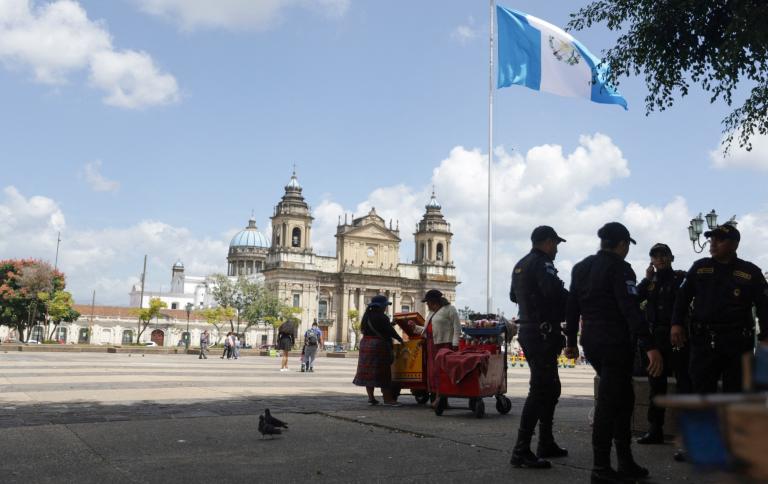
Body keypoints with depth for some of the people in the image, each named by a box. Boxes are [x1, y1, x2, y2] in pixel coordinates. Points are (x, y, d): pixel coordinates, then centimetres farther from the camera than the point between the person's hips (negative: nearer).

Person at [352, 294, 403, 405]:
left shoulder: (367, 315, 11)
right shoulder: (381, 317, -14)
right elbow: (390, 331, -12)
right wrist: (400, 339, 5)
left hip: (365, 344, 8)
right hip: (379, 346, -8)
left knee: (368, 372, 8)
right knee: (382, 373, -2)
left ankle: (371, 398, 11)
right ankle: (387, 398, 0)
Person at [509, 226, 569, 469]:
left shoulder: (520, 265, 16)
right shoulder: (542, 264, -14)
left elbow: (513, 295, 27)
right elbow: (556, 293, -28)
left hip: (527, 330, 10)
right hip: (543, 333, -10)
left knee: (550, 387, 19)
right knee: (540, 390, -9)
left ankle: (546, 444, 25)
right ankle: (521, 451, -10)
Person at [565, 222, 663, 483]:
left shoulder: (580, 267, 12)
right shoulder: (619, 268, -11)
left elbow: (572, 307, 14)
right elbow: (631, 310, -21)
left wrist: (572, 341, 22)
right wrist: (650, 346, -24)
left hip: (590, 341, 8)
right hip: (615, 342, -8)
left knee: (622, 397, 18)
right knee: (609, 402, -4)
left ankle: (625, 462, 21)